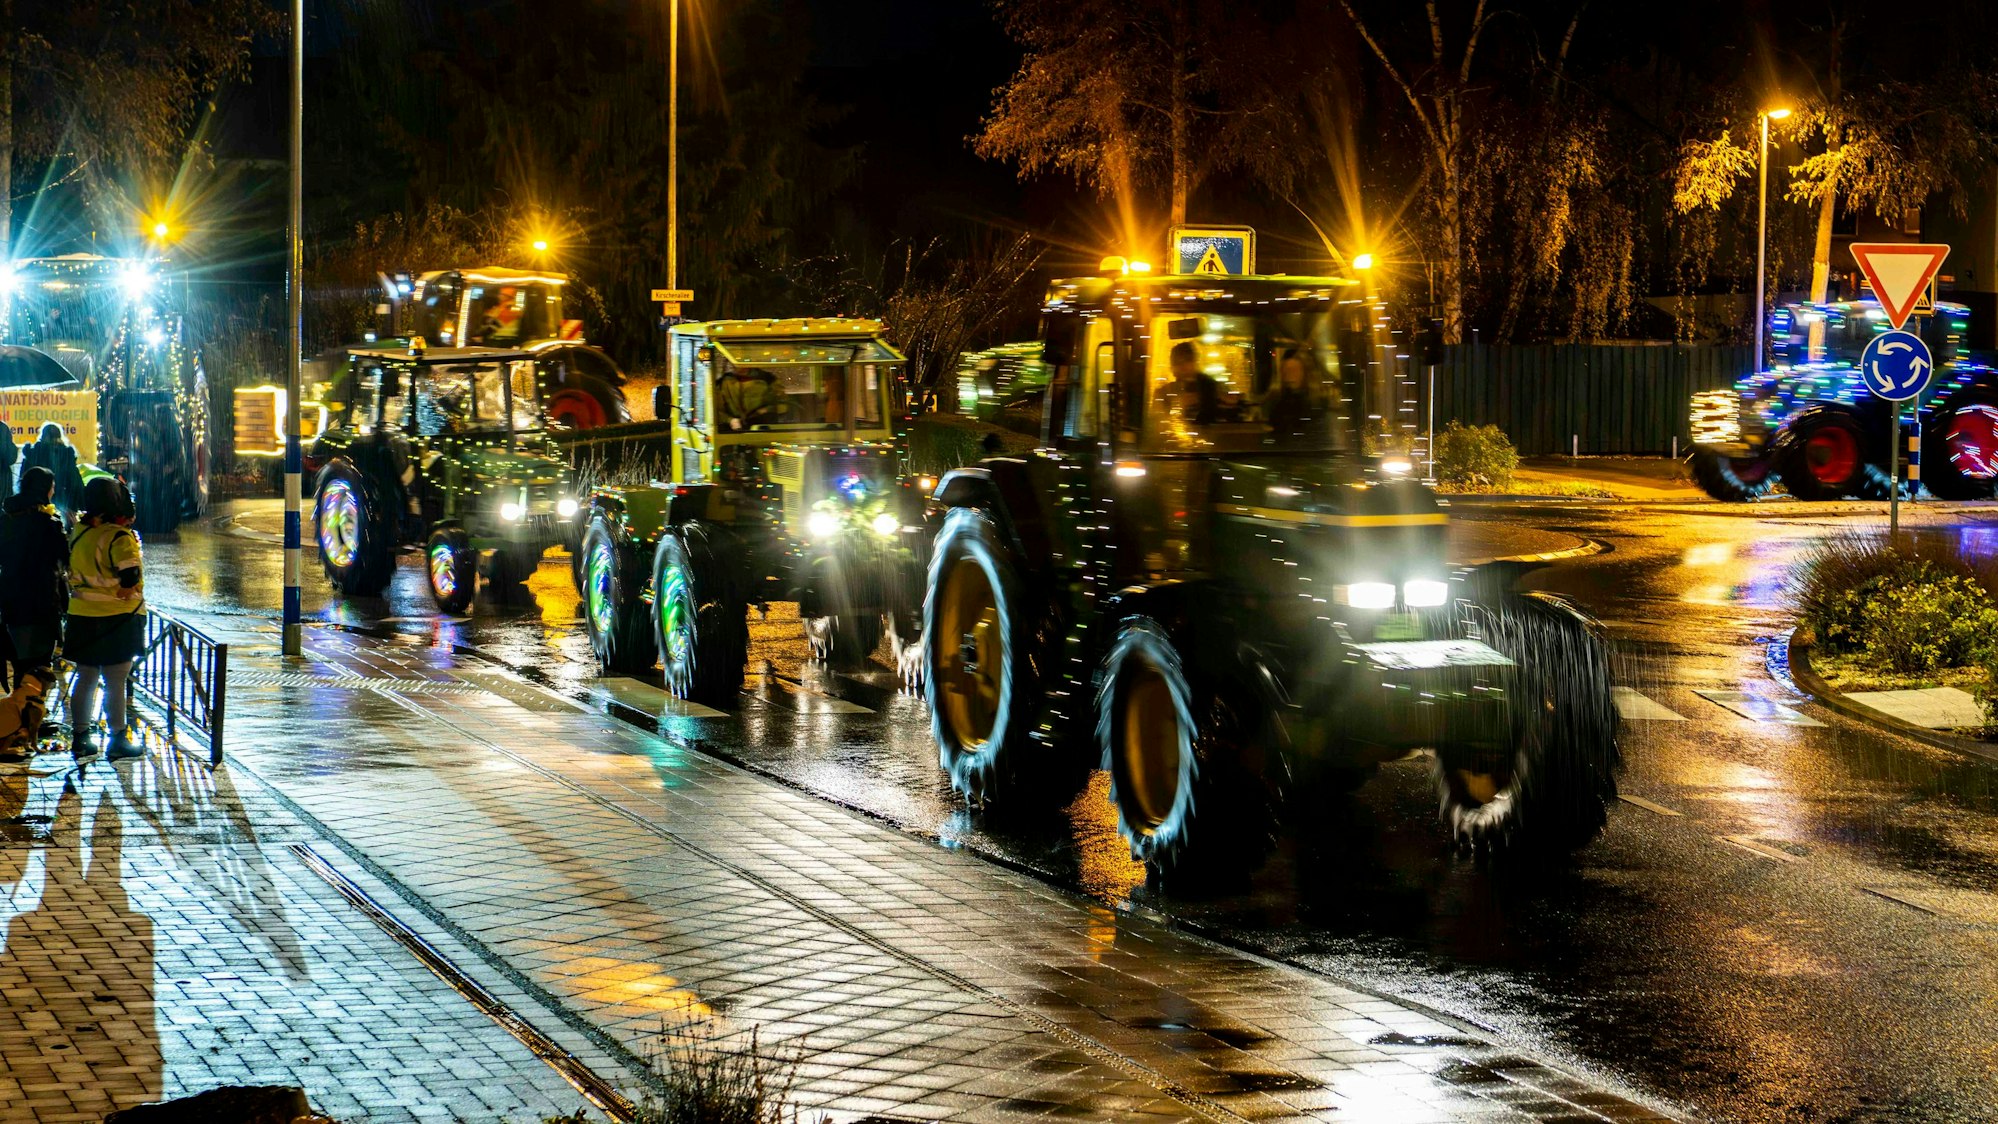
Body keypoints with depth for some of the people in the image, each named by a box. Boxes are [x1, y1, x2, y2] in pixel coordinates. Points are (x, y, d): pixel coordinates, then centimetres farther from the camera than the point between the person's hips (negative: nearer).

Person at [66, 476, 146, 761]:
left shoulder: (78, 533, 5)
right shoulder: (119, 537, -18)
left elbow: (72, 574, 14)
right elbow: (130, 582, -19)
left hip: (81, 617, 7)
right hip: (116, 619, -7)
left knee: (85, 679, 15)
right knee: (116, 683, 1)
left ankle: (80, 737, 21)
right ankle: (118, 741, 7)